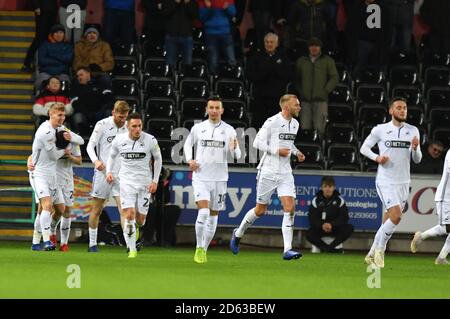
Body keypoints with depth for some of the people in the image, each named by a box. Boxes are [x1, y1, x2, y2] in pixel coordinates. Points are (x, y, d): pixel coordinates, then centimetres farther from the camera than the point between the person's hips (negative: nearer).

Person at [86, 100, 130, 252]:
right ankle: (92, 244, 16)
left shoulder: (127, 127, 6)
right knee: (97, 209, 6)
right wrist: (95, 160, -23)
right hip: (103, 172, -2)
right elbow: (90, 146, -6)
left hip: (121, 174, 2)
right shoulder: (102, 125, -5)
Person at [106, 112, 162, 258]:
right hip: (127, 181, 0)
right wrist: (109, 172, -2)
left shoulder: (150, 140, -9)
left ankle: (135, 229, 43)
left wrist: (155, 181, 1)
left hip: (145, 182, 0)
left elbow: (158, 159, 5)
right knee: (129, 215, -16)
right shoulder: (119, 140, -5)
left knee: (140, 219, 4)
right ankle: (132, 250, -8)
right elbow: (112, 156, 14)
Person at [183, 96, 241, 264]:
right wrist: (189, 160, 0)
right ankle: (199, 248, -6)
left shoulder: (229, 130, 1)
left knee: (213, 215, 8)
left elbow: (237, 156, 1)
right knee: (203, 211, -18)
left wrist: (234, 149, -23)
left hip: (219, 178, 2)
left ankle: (204, 249, 22)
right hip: (201, 177, -2)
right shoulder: (198, 128, 2)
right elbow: (188, 144, 18)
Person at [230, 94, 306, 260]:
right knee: (260, 210, 5)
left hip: (285, 173, 6)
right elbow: (257, 142, -12)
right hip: (268, 171, -6)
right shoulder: (272, 122, -13)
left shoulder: (294, 124, 10)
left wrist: (296, 152, 9)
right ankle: (238, 233, 32)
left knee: (290, 208, -10)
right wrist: (277, 151, -21)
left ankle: (287, 250, -12)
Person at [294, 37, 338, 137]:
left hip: (320, 100, -3)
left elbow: (335, 77, 3)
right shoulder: (301, 61, 16)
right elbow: (296, 79, 22)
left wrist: (325, 91, -5)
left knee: (319, 128, -8)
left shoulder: (327, 61, 7)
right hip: (305, 100, 3)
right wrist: (300, 91, 8)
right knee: (304, 127, -3)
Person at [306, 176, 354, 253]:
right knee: (309, 234, -32)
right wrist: (322, 225, -24)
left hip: (335, 228, 1)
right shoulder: (316, 200, 0)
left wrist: (332, 225, -24)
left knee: (349, 228, -28)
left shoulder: (339, 200, -1)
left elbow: (344, 218, -6)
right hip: (319, 228, -1)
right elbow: (312, 219, -4)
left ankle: (330, 246, -26)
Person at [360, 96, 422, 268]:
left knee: (388, 220, 6)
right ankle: (380, 249, -2)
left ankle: (372, 254, 19)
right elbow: (364, 147, 6)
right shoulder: (380, 130, -3)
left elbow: (417, 159, 8)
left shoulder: (413, 131, 6)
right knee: (396, 215, -20)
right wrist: (377, 158, -12)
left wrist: (415, 148, -14)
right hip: (385, 181, -4)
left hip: (403, 182, 4)